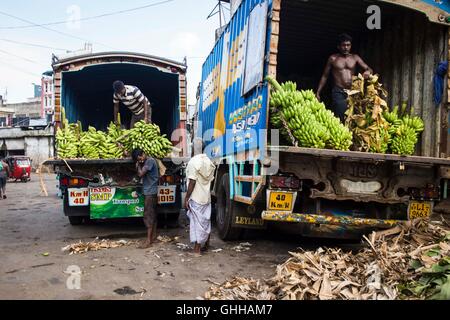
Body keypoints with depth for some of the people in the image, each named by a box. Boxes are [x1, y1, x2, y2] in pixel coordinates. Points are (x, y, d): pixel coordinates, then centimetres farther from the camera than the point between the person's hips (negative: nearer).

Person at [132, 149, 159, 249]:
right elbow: (141, 174, 12)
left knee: (148, 215, -9)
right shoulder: (147, 161, 14)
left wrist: (138, 165, -5)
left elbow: (140, 174, -21)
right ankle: (153, 235, 25)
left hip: (150, 192, -10)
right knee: (152, 214, 15)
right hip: (150, 191, 10)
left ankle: (148, 240, -8)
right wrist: (138, 164, 1)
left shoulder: (150, 161, -16)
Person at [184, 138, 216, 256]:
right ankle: (206, 245, 28)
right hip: (207, 197, 7)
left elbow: (192, 183, -18)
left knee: (197, 222, -1)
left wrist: (186, 199, -13)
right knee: (206, 221, 16)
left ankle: (197, 250, 4)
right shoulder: (209, 161, 7)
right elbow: (210, 180, 11)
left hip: (196, 198, -7)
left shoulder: (193, 162, -15)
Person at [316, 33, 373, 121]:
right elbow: (325, 76, 12)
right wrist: (318, 92, 5)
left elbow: (369, 69, 8)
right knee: (341, 119, -15)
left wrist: (368, 72, -19)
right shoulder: (333, 58, 9)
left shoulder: (355, 57, 13)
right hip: (338, 92, -2)